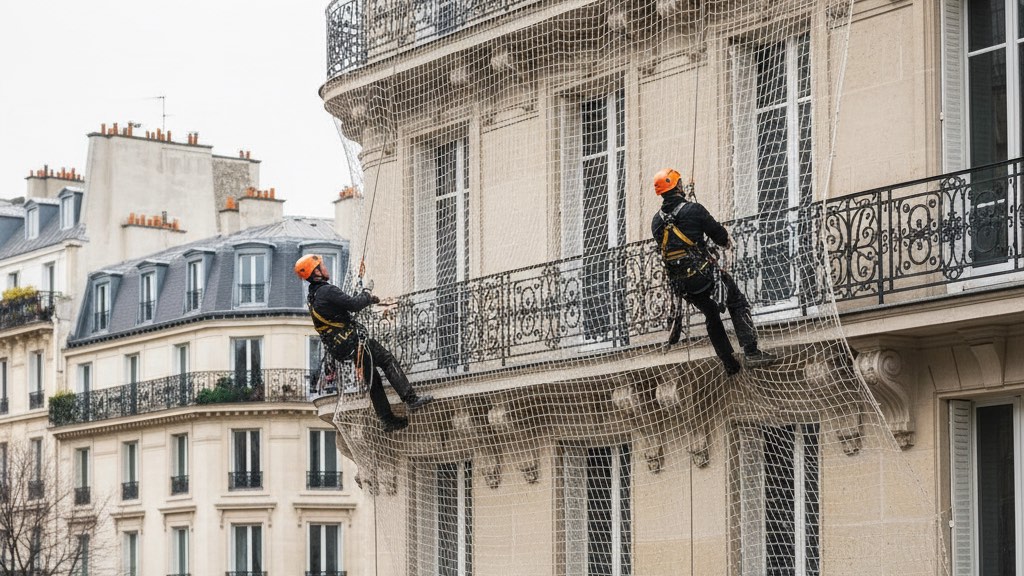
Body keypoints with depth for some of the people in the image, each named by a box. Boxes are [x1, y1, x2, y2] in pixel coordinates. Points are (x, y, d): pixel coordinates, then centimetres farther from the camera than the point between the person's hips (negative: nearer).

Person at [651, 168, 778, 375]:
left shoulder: (657, 222, 5)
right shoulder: (692, 209, -11)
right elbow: (719, 234, -4)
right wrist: (727, 241, 20)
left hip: (679, 283, 6)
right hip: (703, 272, -6)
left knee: (712, 315, 21)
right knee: (738, 305, 7)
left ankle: (730, 364, 21)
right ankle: (752, 353, -5)